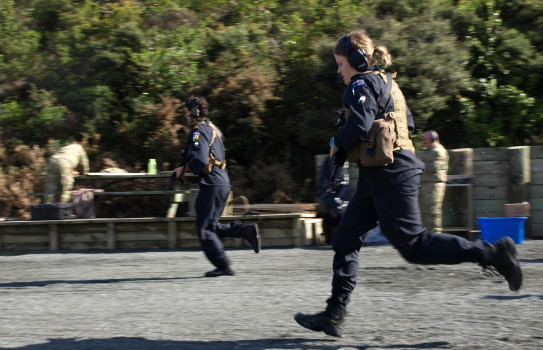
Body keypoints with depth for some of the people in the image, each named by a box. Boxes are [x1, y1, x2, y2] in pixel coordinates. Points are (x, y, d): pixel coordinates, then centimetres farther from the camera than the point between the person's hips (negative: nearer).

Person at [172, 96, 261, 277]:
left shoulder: (198, 132, -13)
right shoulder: (212, 128, 18)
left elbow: (199, 160, -24)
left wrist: (185, 168, -6)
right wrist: (183, 167, 16)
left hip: (212, 184, -10)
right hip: (223, 182, 10)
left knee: (204, 230, -2)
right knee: (211, 226, 17)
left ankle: (223, 266, -2)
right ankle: (247, 230, 5)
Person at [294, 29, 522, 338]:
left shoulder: (362, 84, -10)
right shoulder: (385, 84, 20)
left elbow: (359, 126, -25)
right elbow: (408, 124, 21)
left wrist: (338, 145, -6)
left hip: (390, 174, -11)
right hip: (379, 178, 11)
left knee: (413, 245, -9)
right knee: (345, 240, 8)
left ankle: (493, 254, -7)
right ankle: (334, 315, 7)